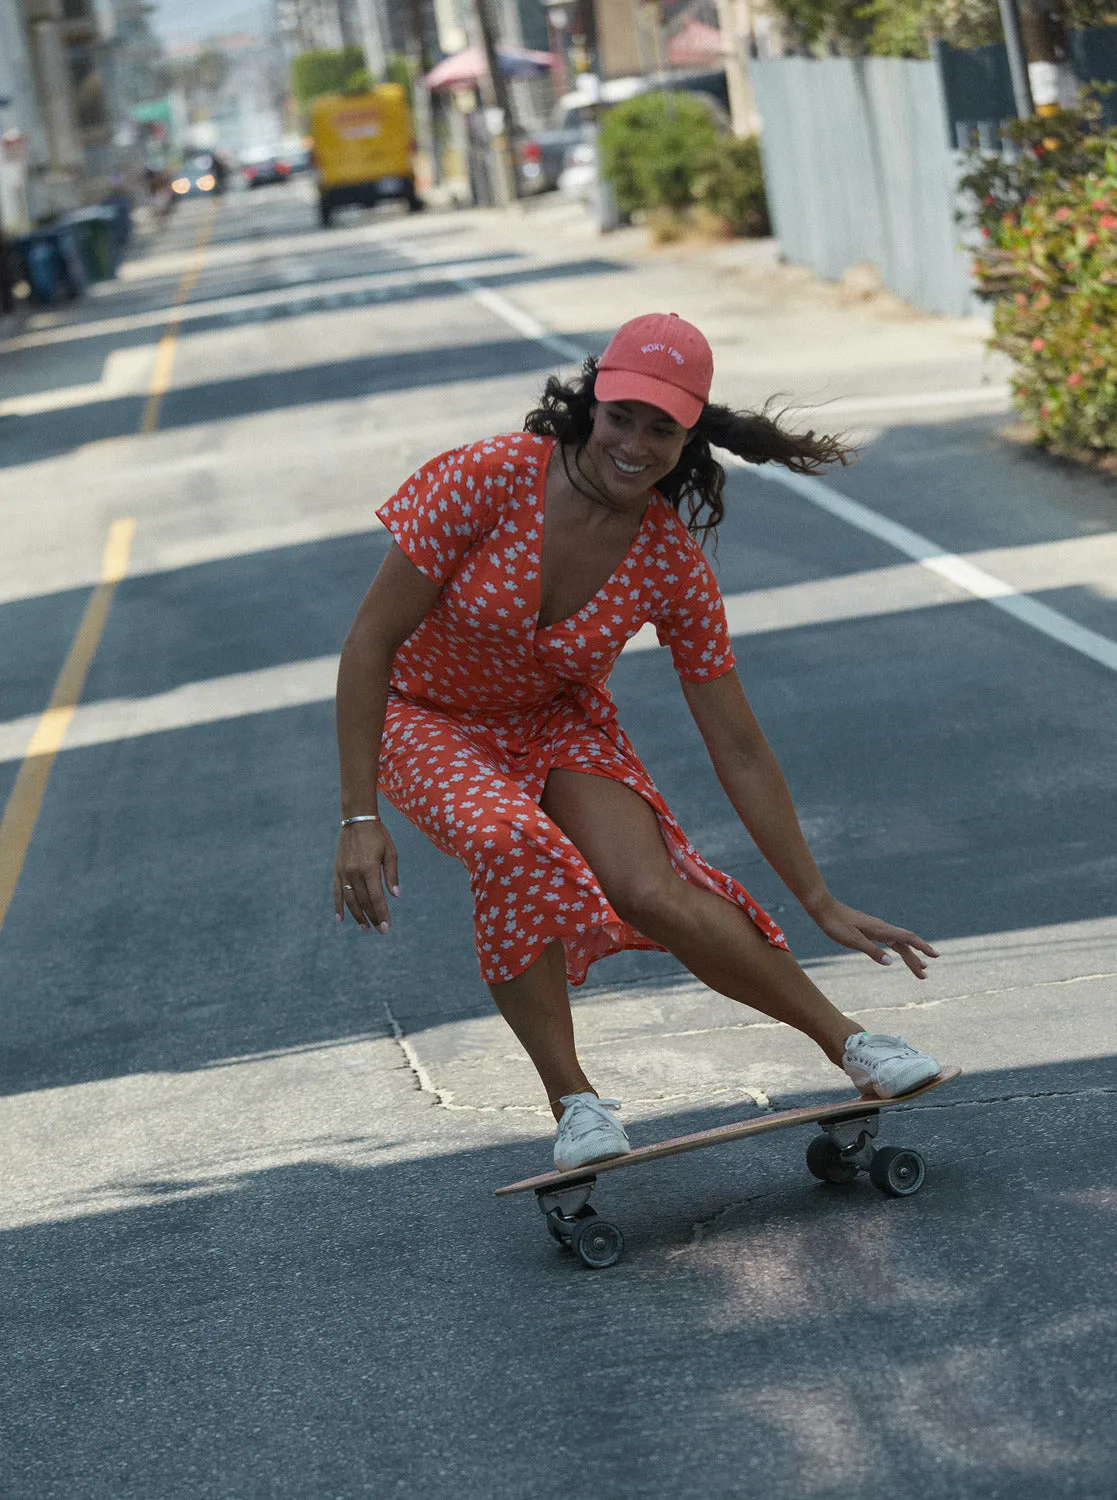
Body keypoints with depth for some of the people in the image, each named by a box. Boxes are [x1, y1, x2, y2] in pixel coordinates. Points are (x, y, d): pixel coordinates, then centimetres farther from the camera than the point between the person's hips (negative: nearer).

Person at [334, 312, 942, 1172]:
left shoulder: (674, 565, -19)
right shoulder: (489, 480, -28)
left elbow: (740, 752, -10)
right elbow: (370, 642, -21)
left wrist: (822, 904, -8)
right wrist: (360, 818, -25)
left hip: (561, 722, 2)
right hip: (430, 721, -2)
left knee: (652, 892, -25)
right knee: (514, 843, -35)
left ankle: (848, 1042, -8)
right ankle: (572, 1101, -22)